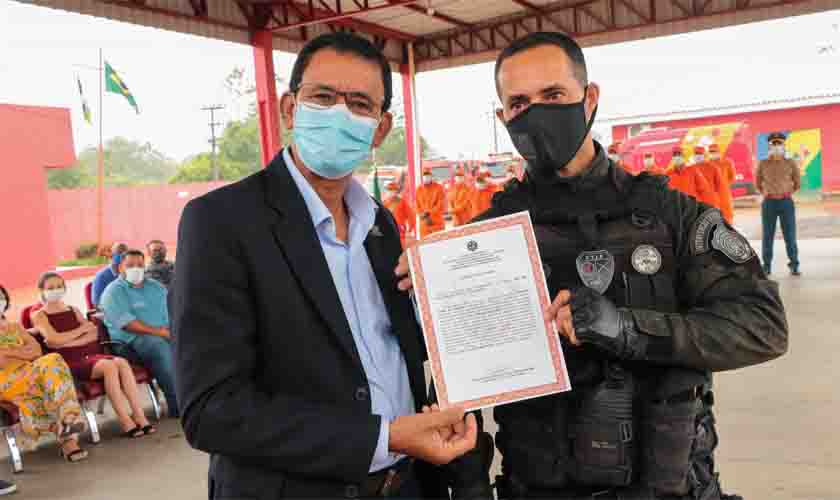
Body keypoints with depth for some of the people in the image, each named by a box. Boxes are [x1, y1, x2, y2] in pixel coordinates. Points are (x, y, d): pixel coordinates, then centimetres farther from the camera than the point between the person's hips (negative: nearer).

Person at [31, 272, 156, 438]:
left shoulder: (74, 310, 24)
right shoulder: (39, 316, 10)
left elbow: (95, 334, 10)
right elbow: (54, 339, -8)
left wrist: (67, 342, -4)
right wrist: (83, 328, 2)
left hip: (92, 354, 5)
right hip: (71, 362, -5)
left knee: (122, 362, -26)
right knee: (109, 366, -32)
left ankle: (140, 416, -30)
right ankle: (126, 422, -33)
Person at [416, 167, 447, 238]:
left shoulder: (439, 188, -2)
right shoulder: (419, 190, 10)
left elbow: (441, 206, -8)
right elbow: (417, 206, 9)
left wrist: (428, 212, -15)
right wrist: (423, 215, -9)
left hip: (437, 223, -3)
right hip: (424, 224, 3)